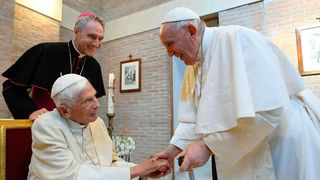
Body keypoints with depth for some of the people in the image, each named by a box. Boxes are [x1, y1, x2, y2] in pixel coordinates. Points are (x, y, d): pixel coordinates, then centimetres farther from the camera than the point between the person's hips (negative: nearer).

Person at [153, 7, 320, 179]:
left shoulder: (237, 39, -22)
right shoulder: (193, 66, 2)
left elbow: (266, 111, -31)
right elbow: (194, 117, 4)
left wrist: (208, 146, -27)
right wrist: (173, 149, -7)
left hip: (287, 146, -7)